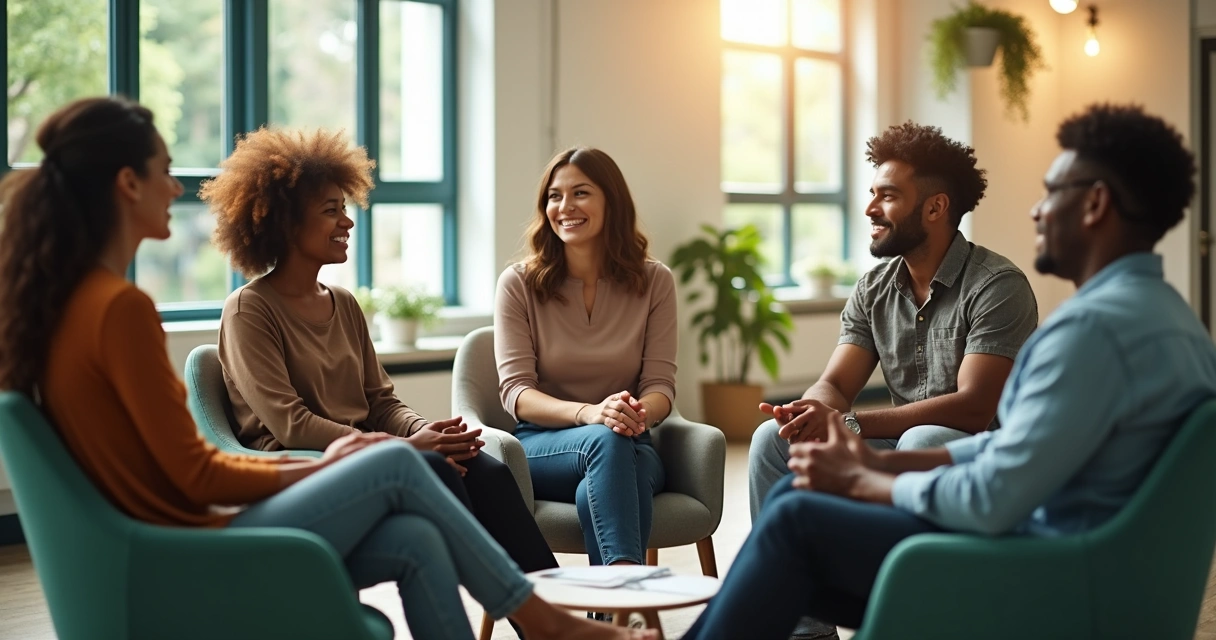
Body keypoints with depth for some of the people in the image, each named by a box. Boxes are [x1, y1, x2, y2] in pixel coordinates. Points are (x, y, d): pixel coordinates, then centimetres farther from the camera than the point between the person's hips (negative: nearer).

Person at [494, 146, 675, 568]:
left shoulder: (653, 281, 5)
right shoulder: (519, 284, 1)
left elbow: (660, 384, 0)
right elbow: (515, 392, -7)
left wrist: (640, 413, -26)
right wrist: (590, 413, -27)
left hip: (630, 447, 1)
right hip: (541, 445, -1)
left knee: (598, 493, -37)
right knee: (605, 441, -37)